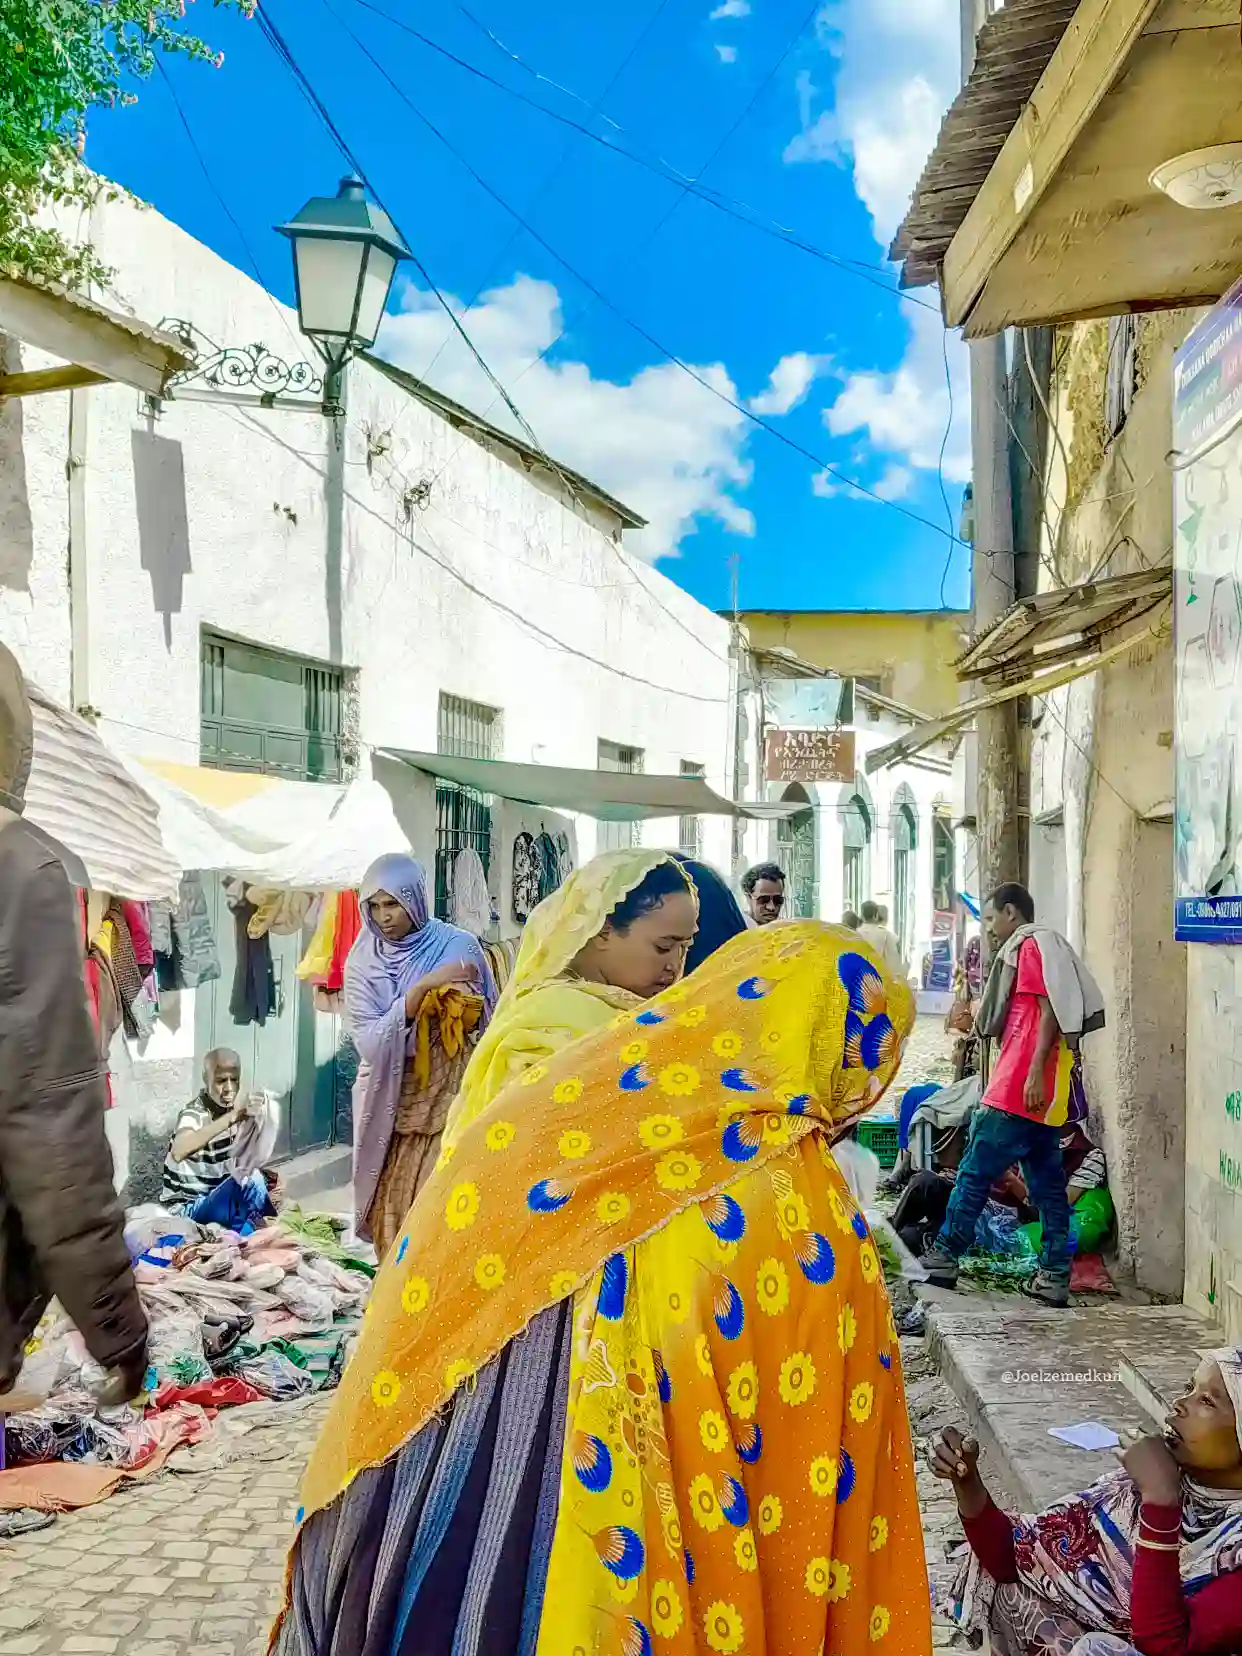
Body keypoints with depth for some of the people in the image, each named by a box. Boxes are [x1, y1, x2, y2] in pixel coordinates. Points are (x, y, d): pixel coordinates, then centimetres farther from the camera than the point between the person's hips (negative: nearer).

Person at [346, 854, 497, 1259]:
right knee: (390, 1207, 7)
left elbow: (487, 1023, 2)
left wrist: (460, 1003, -18)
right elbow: (369, 1041, -14)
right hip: (390, 1102, 2)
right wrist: (423, 987, -21)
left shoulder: (458, 946, -6)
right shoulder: (364, 959, -2)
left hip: (448, 1100, -2)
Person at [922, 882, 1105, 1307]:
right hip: (1043, 1095, 10)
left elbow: (1049, 1012, -16)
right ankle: (1054, 1277, 7)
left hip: (1022, 1088, -10)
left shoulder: (1031, 946, -6)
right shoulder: (1050, 948, 23)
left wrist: (1035, 1072, -21)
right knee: (1047, 1183, 7)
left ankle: (944, 1258, 2)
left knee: (975, 1172, -3)